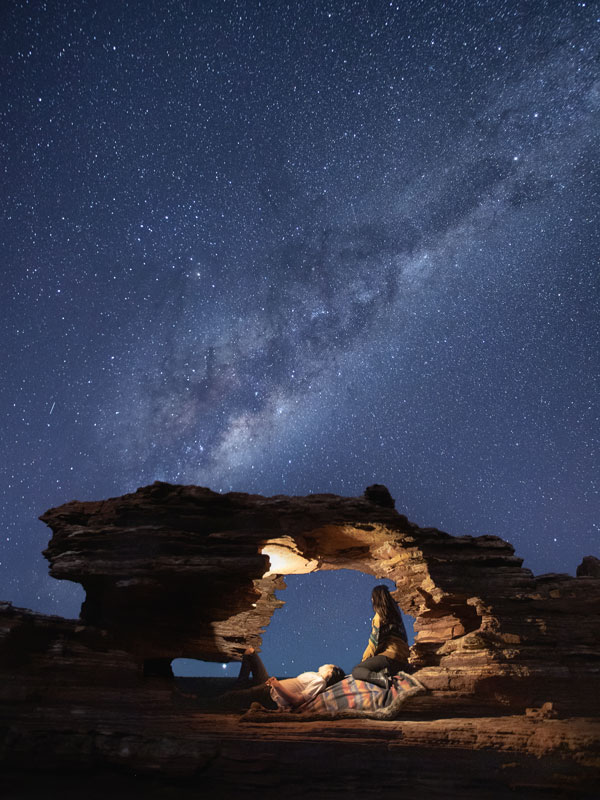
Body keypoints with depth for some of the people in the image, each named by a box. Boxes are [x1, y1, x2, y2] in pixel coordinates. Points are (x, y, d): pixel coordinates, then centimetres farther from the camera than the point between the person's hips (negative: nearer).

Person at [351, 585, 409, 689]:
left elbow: (375, 641, -7)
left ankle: (380, 678, -30)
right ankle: (386, 671, -5)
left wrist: (365, 659, 4)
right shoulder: (395, 614, 18)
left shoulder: (380, 616, -5)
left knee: (356, 671, -6)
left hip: (390, 655, -8)